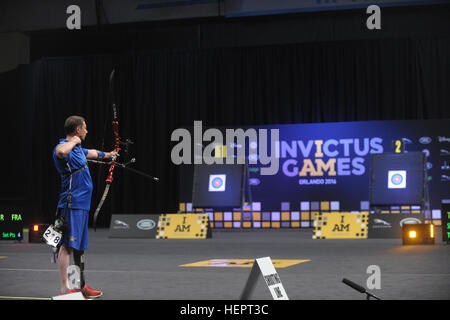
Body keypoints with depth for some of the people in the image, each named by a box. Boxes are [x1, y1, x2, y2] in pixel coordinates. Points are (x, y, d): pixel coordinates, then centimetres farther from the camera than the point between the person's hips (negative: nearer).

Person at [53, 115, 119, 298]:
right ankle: (64, 290, -10)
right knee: (67, 246, -10)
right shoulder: (64, 147, -14)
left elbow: (91, 153, 41)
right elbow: (61, 152, -40)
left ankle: (81, 286, 22)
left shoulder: (78, 149, 18)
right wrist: (74, 141, -21)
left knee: (79, 247, 15)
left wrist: (107, 155, 58)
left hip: (82, 205, 10)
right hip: (72, 205, -10)